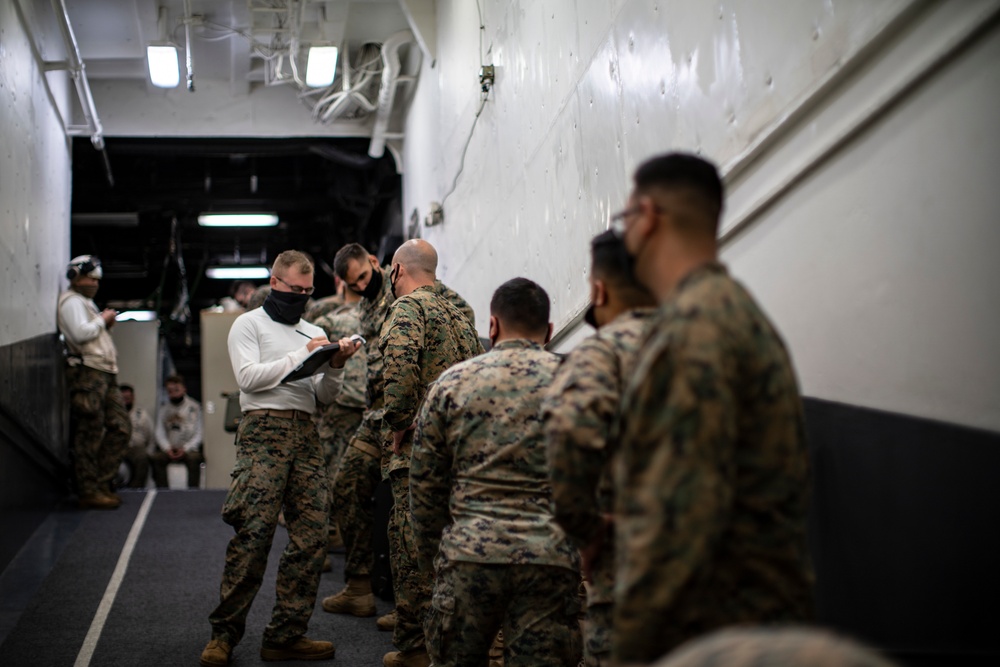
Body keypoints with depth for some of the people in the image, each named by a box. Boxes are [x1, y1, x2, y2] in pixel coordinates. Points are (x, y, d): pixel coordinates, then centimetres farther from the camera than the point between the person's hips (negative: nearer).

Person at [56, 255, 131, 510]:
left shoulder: (86, 302, 27)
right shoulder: (71, 301, -5)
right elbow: (79, 333, -20)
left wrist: (107, 326, 13)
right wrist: (102, 320, -6)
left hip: (105, 374, 10)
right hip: (86, 373, -10)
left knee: (121, 428, 7)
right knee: (89, 435, -8)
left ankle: (102, 483, 13)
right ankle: (89, 491, -5)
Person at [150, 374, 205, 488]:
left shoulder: (194, 407, 4)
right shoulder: (163, 408, 13)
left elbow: (199, 433, -1)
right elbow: (160, 432, 5)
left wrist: (185, 449, -14)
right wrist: (167, 449, -13)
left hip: (189, 448, -2)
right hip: (168, 448, 2)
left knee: (194, 458, -35)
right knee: (155, 457, -28)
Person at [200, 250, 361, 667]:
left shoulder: (314, 333, 23)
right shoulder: (249, 324, 9)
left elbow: (324, 397, 18)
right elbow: (249, 377, -6)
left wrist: (334, 368, -1)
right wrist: (300, 356, -7)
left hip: (305, 434, 5)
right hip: (263, 432, -5)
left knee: (311, 535, -2)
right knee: (253, 534, -14)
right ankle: (224, 633, -4)